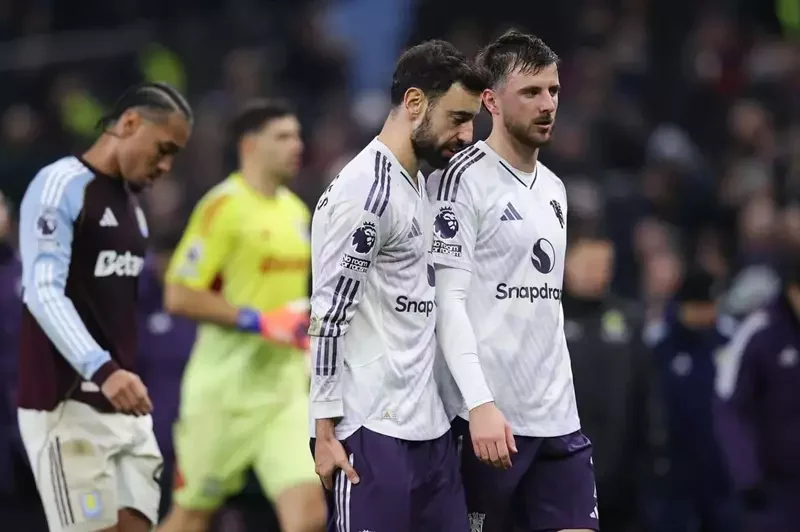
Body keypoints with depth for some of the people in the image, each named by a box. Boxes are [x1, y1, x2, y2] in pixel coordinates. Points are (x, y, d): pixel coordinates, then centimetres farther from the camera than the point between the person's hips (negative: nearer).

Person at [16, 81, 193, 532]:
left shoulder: (132, 204, 18)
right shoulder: (61, 186, -9)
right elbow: (44, 293, -20)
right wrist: (103, 370, -32)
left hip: (125, 406, 8)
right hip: (68, 405, -8)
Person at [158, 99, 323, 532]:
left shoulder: (296, 210, 12)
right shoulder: (223, 206, -12)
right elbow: (179, 297, -17)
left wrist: (305, 325, 11)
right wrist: (260, 321, -20)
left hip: (285, 386, 6)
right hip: (226, 387, -6)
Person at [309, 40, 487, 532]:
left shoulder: (422, 186, 17)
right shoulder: (365, 191, -12)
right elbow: (329, 316, -15)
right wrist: (326, 431, -16)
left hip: (429, 427, 9)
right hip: (376, 430, -9)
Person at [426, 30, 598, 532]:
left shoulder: (553, 189, 18)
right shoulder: (462, 180, -6)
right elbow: (448, 299, -13)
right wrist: (479, 404, -22)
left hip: (558, 417, 7)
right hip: (488, 417, -7)